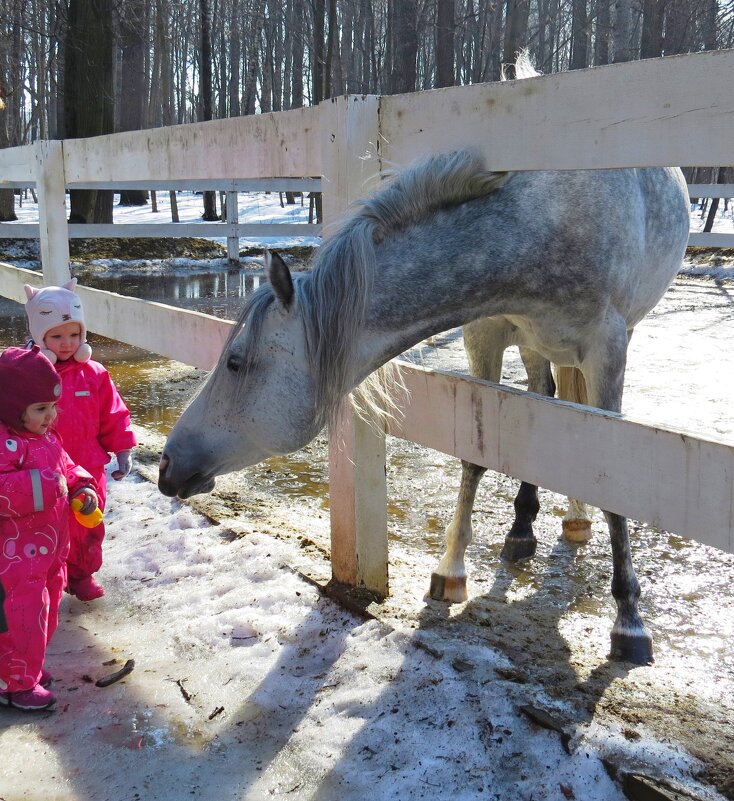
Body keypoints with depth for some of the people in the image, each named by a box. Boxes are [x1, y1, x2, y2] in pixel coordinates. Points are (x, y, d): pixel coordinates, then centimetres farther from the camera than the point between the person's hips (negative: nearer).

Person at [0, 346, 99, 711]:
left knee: (44, 614, 22)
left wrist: (82, 488, 1)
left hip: (50, 551, 10)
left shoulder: (46, 435, 6)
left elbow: (66, 467, 19)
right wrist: (43, 486, -36)